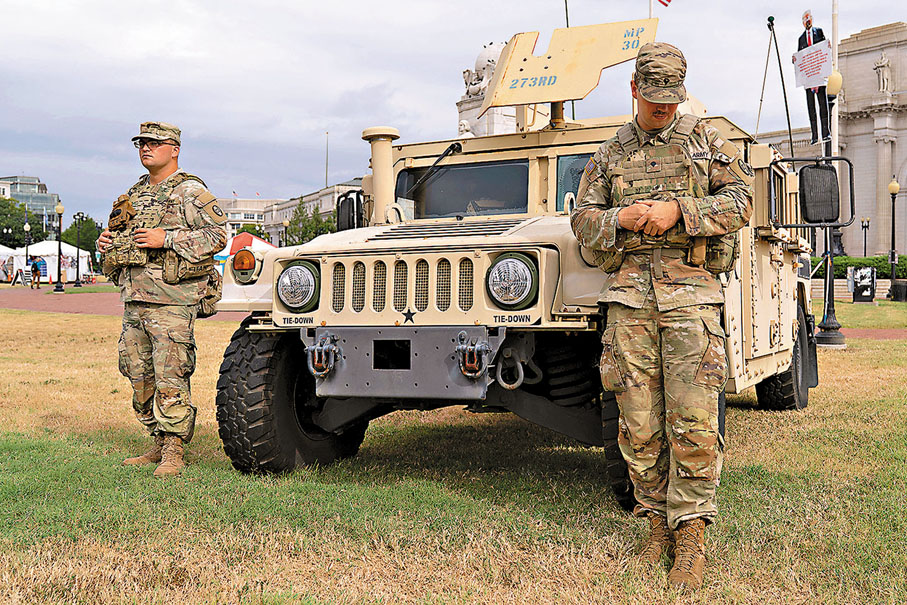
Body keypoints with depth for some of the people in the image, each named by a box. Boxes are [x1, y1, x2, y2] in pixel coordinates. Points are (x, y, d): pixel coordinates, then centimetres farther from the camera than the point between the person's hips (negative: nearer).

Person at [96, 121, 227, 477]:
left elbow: (217, 235, -13)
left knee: (170, 378, -9)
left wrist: (166, 238, -18)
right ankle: (159, 444, 22)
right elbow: (124, 236, 31)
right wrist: (107, 243, 8)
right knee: (140, 378, 11)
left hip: (171, 300, -8)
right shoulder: (136, 193, 20)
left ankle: (173, 453, -3)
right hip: (133, 300, 8)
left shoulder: (189, 191, -4)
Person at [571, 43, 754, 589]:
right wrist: (621, 219, -5)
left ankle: (691, 536, -3)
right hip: (629, 292, 2)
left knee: (692, 421, -10)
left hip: (690, 290, -2)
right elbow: (583, 221, 15)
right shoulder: (610, 156, 19)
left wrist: (677, 210, -9)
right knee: (639, 422, 2)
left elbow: (741, 200, 3)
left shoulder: (706, 141, 13)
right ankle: (659, 525, 14)